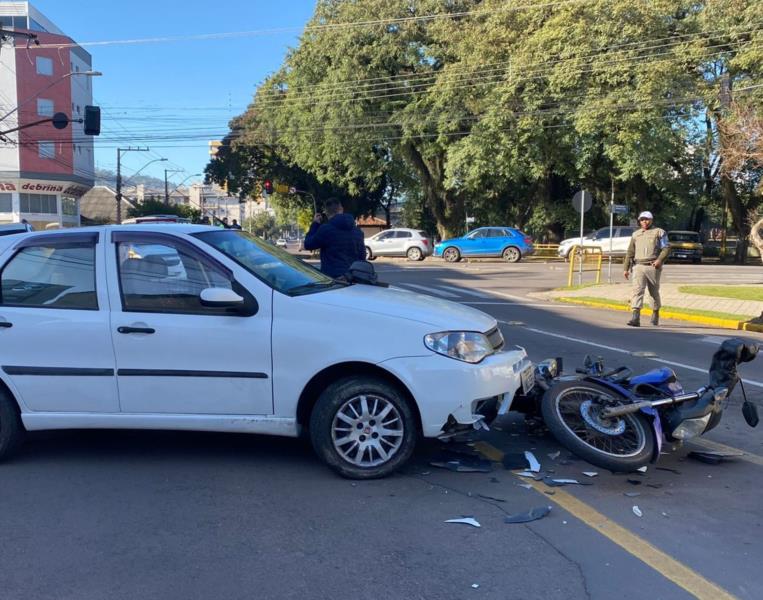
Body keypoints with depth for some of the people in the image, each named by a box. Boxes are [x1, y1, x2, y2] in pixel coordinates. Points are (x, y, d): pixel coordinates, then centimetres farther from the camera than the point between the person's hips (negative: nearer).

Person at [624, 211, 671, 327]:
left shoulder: (659, 232, 6)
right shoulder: (636, 234, 16)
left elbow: (666, 248, -2)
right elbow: (630, 252, 17)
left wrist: (660, 260, -19)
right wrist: (626, 268, 12)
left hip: (653, 267, -2)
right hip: (638, 266, 2)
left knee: (654, 292, 8)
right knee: (637, 290, -13)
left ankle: (655, 314, 30)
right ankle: (635, 317, -22)